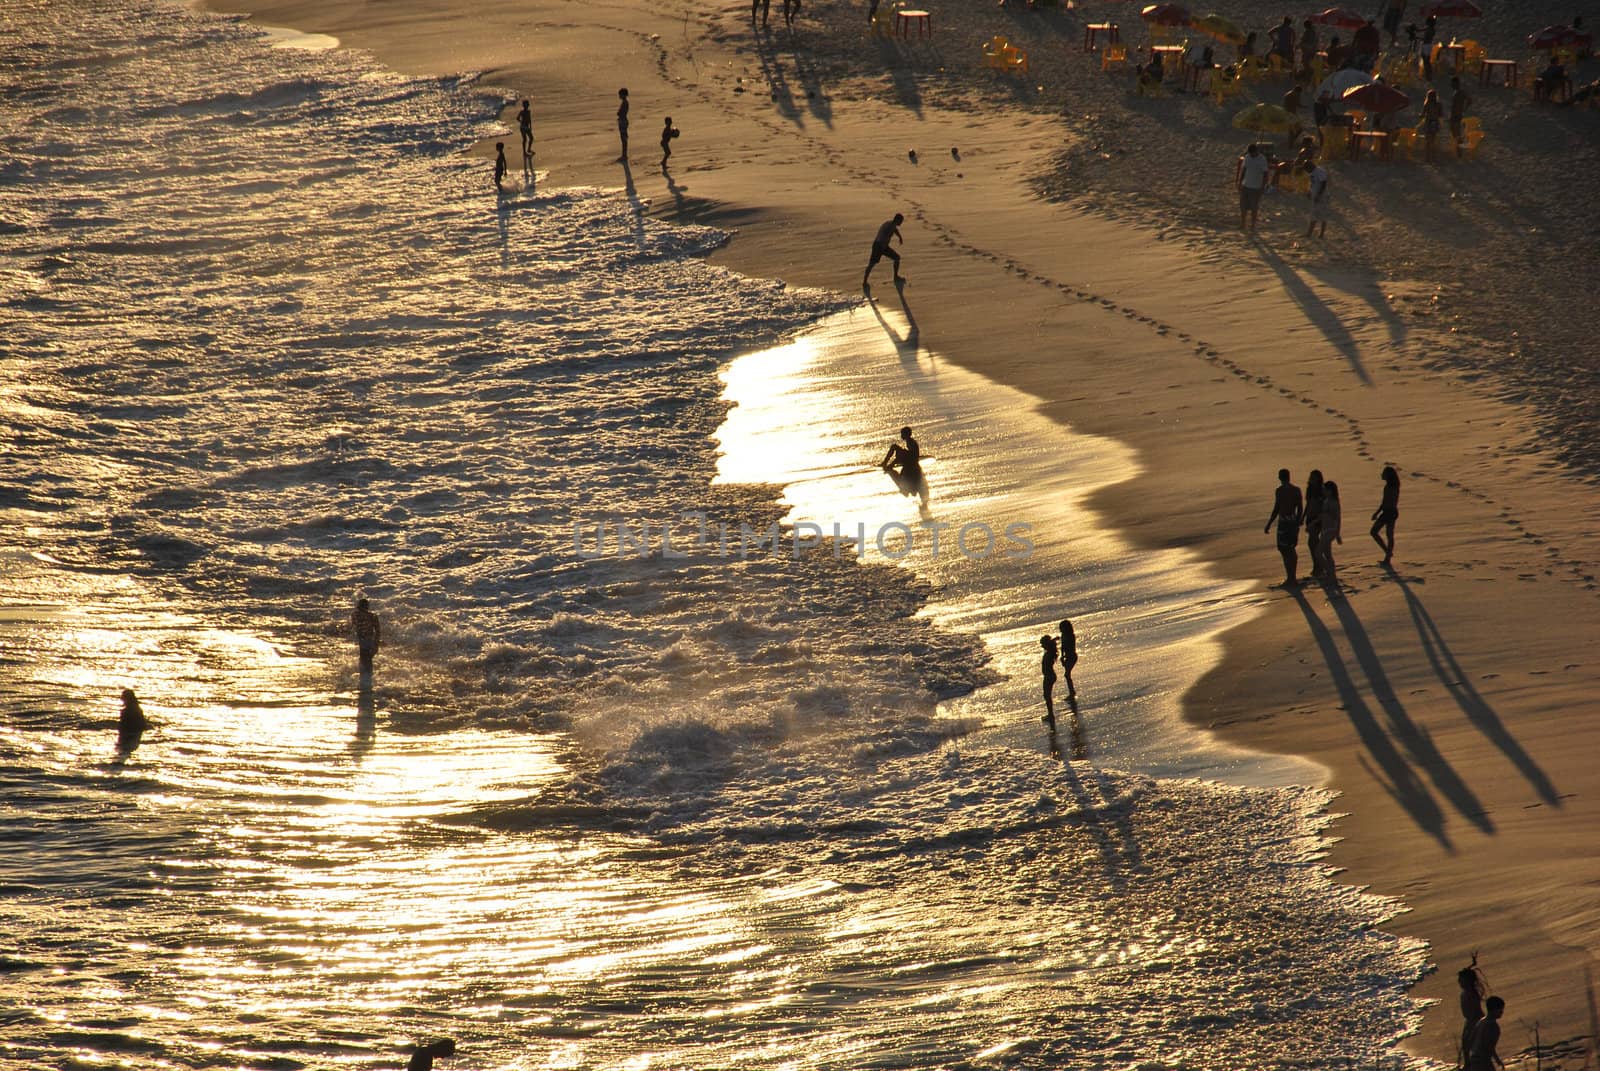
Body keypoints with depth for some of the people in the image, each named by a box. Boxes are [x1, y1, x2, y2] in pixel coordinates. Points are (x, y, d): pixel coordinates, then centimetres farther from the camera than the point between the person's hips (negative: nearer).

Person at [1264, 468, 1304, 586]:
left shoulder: (1280, 490, -13)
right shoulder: (1297, 490, 5)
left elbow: (1276, 509, -14)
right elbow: (1300, 509, 7)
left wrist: (1269, 525, -6)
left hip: (1284, 522, -6)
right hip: (1294, 522, 6)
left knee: (1284, 551, -1)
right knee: (1291, 550, 17)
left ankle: (1290, 578, -5)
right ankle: (1292, 578, 21)